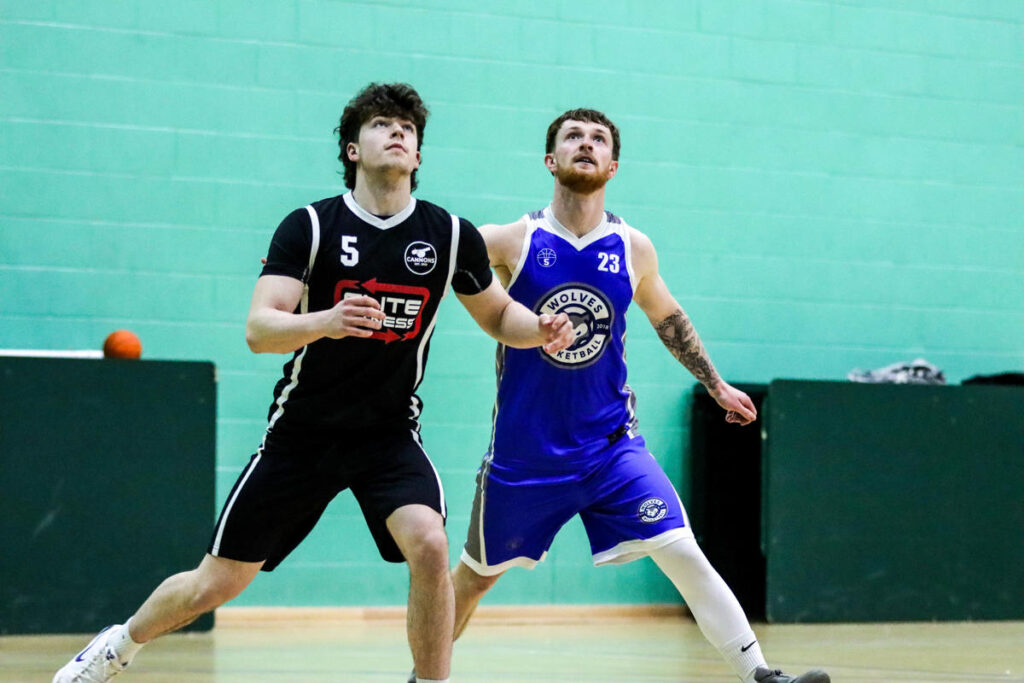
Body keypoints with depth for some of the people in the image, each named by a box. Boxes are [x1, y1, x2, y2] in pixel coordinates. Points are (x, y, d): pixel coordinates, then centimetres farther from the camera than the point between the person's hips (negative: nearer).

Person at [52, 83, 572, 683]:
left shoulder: (451, 235, -3)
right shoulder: (310, 226, -11)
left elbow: (498, 316, 13)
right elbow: (259, 330, -19)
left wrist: (542, 328, -10)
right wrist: (326, 321, -39)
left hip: (390, 432, 1)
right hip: (304, 431, -1)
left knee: (429, 547, -28)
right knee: (218, 583, 5)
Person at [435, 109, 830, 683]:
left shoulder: (634, 250, -1)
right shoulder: (511, 242, -10)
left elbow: (667, 316, 18)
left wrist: (716, 385, 25)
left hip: (610, 443, 1)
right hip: (524, 452, -1)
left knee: (684, 554, -12)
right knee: (475, 575, 13)